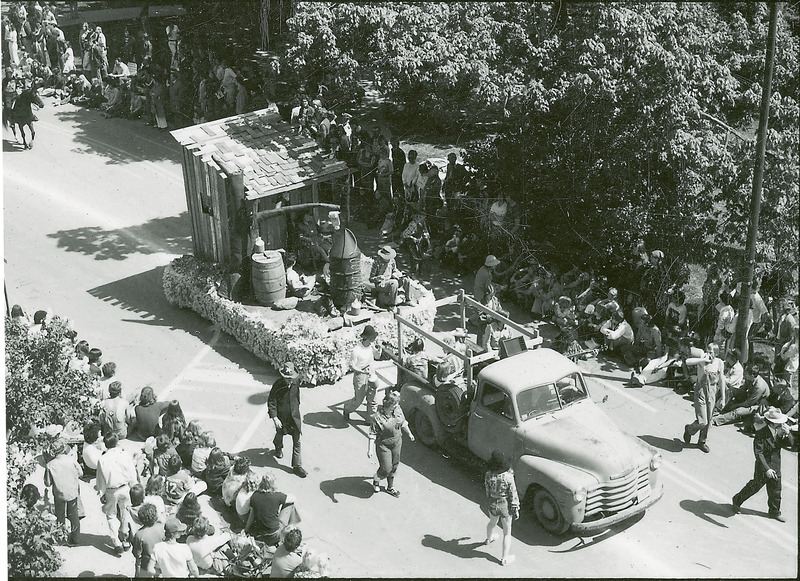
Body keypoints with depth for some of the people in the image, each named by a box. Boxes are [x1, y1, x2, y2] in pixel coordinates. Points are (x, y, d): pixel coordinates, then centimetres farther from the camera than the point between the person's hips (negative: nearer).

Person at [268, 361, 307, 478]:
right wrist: (275, 418, -20)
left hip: (294, 416, 2)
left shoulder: (296, 383, -8)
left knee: (297, 441, 1)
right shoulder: (278, 385, -21)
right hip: (282, 417, -2)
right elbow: (271, 403, -15)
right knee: (280, 434, 24)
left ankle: (297, 466, 9)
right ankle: (278, 447, 60)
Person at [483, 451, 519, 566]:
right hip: (505, 506, -3)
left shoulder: (488, 475, -19)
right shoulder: (508, 477, -27)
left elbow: (487, 491, -2)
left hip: (492, 504, 4)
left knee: (492, 522, 35)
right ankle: (505, 558, 20)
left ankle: (489, 539, 63)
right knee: (507, 532, 13)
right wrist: (516, 509, -6)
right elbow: (513, 495, -18)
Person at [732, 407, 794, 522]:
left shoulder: (780, 431, -7)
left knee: (775, 490, 17)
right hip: (763, 466, -6)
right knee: (755, 486, 10)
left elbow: (791, 443, -4)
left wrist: (787, 434, -26)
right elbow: (758, 453, -27)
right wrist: (767, 469, -32)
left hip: (776, 466, 6)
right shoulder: (761, 435, -26)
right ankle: (737, 500, 34)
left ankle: (774, 512, 38)